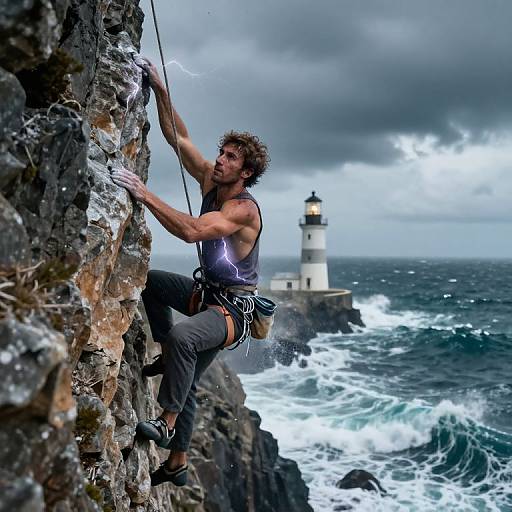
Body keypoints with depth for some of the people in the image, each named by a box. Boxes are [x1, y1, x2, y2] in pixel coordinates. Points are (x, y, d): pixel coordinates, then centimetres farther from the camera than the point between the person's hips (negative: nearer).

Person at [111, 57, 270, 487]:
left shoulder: (243, 209, -24)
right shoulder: (211, 181, 1)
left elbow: (191, 231, -38)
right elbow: (178, 137, 1)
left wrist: (145, 194, -38)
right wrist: (159, 88, -6)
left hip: (233, 309, -9)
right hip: (207, 291, 10)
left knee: (184, 336, -34)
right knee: (151, 281, 11)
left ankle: (167, 422, -15)